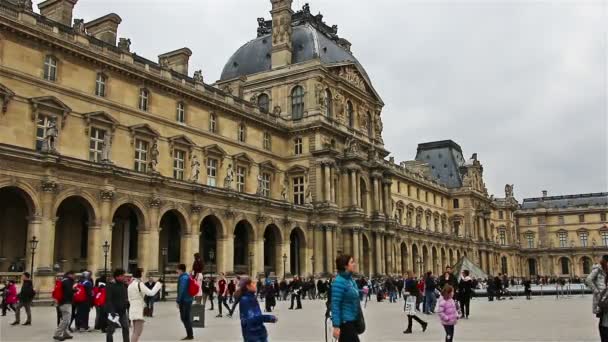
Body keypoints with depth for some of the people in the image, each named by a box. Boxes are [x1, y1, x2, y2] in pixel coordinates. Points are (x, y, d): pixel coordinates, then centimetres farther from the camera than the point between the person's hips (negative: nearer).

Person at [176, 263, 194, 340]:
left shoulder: (183, 278, -16)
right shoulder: (187, 276, 14)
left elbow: (181, 290, -21)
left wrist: (178, 301, -17)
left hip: (184, 301, -10)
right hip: (188, 299, 10)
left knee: (185, 318, -3)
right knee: (187, 318, 15)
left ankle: (190, 335, 2)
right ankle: (190, 334, 21)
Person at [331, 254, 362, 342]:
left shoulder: (350, 279, 8)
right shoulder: (339, 281, -18)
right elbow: (335, 305, -21)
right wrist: (336, 326, -23)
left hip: (352, 321, 9)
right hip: (345, 322, -9)